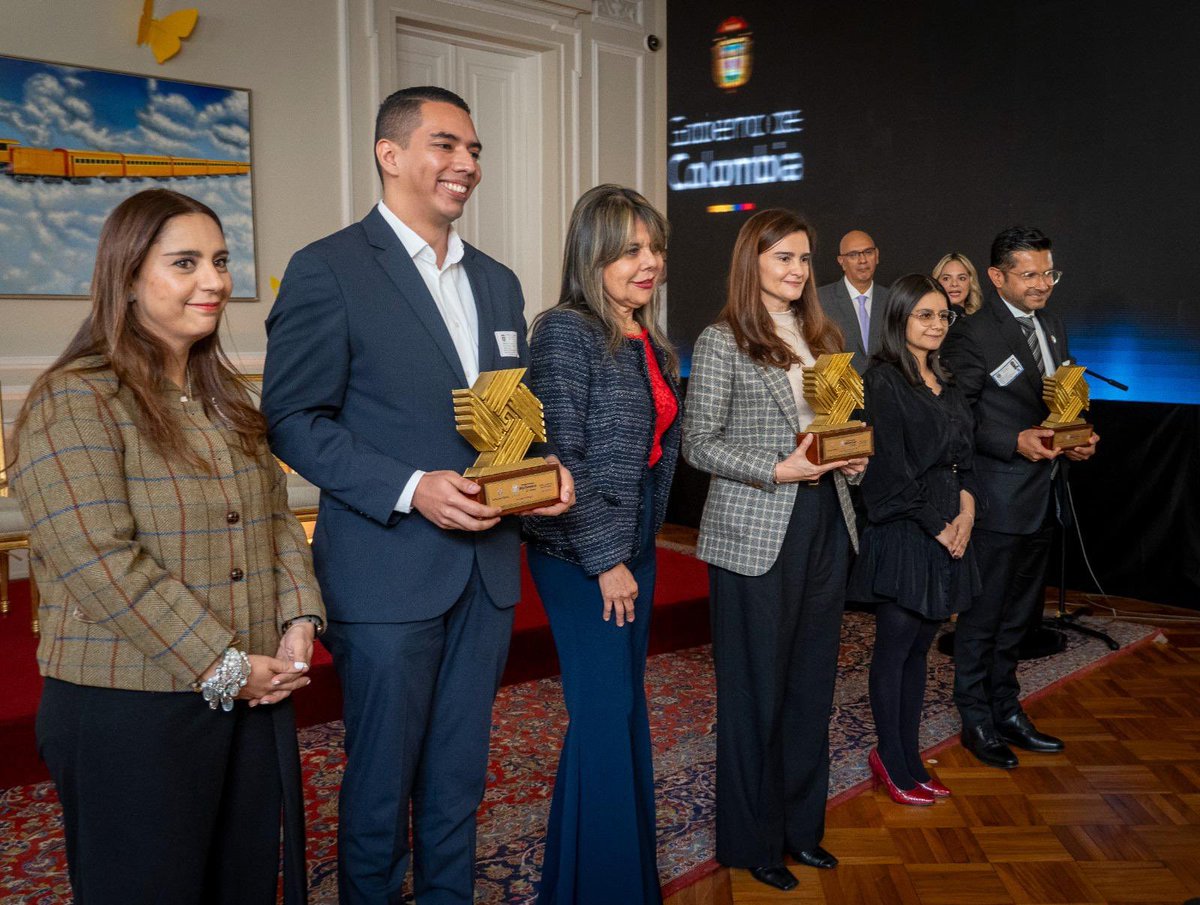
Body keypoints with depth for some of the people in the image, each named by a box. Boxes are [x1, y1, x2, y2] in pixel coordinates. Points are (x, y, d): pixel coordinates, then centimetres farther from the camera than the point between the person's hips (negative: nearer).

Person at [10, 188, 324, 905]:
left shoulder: (227, 398, 12)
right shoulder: (73, 401, -12)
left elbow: (277, 516, 12)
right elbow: (98, 562, -20)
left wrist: (298, 622, -4)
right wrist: (221, 666, -18)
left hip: (255, 696, 7)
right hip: (132, 712, -6)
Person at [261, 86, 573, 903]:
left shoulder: (498, 282, 13)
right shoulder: (328, 270, -7)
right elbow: (294, 420, -10)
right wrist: (410, 489, -20)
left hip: (489, 567, 6)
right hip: (387, 572, -5)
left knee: (461, 772, 17)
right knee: (381, 781, 9)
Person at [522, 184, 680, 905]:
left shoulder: (651, 343, 10)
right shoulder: (566, 331, -14)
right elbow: (561, 459, -18)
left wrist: (640, 544, 12)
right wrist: (604, 560, -16)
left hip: (635, 549, 8)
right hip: (580, 557, -8)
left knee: (626, 709, 16)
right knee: (606, 718, -2)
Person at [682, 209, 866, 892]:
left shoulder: (822, 337, 13)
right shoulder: (722, 342, -7)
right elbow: (699, 444, -9)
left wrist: (852, 457, 0)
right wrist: (777, 470, -18)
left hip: (826, 524, 7)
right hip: (756, 535, -6)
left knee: (814, 680, 13)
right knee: (757, 685, 4)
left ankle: (801, 824, 29)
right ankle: (753, 840, 21)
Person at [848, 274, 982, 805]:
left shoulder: (943, 383, 14)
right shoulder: (883, 382, -10)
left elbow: (963, 456, 13)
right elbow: (893, 471, -15)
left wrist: (966, 508, -4)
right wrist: (940, 525, -12)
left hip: (948, 531, 7)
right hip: (901, 535, -7)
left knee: (919, 647, 12)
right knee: (895, 647, 2)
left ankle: (909, 757, 22)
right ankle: (890, 761, 16)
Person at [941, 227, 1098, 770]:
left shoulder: (1052, 327, 11)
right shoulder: (972, 336, -14)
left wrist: (1079, 438, -2)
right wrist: (1016, 441, -25)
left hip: (1042, 499, 8)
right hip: (998, 501, -8)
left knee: (1018, 617, 19)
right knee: (982, 617, 5)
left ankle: (1006, 712, 35)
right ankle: (976, 721, 21)